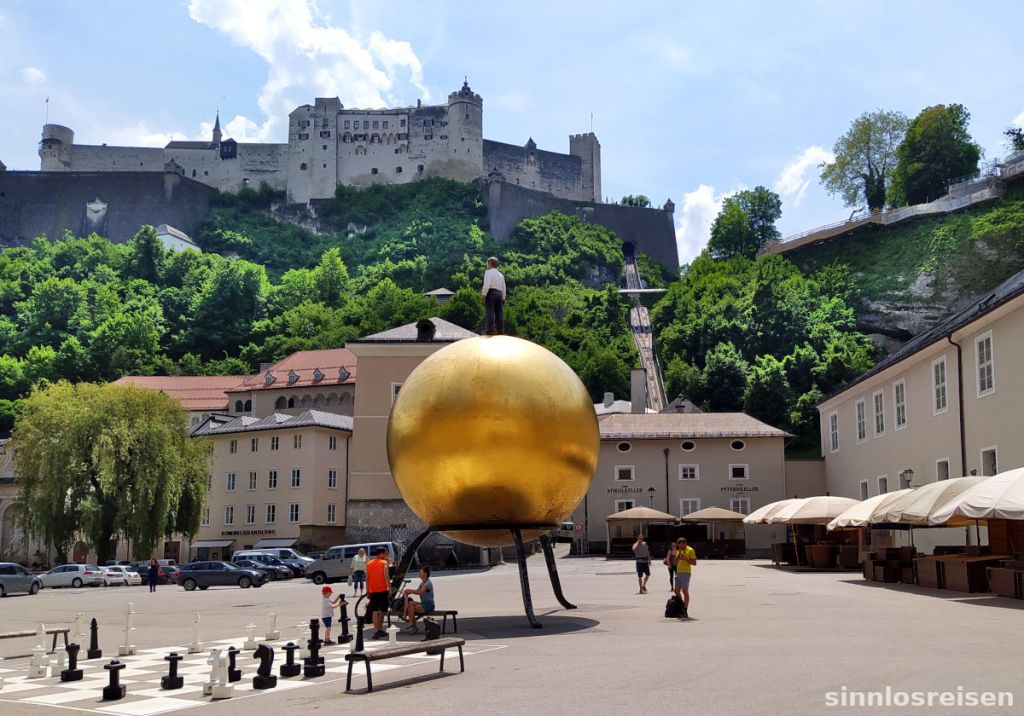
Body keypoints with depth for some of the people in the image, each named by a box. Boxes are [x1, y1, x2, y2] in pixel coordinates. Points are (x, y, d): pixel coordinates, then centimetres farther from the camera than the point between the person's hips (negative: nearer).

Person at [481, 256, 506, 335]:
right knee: (499, 314, 1)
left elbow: (487, 284, -13)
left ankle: (490, 330, -30)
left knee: (490, 312, -16)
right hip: (499, 295, 7)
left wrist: (483, 295, -15)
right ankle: (500, 332, -6)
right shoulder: (500, 275, 24)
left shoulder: (488, 272, 2)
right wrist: (503, 299, 22)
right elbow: (503, 288, 20)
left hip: (490, 293, -7)